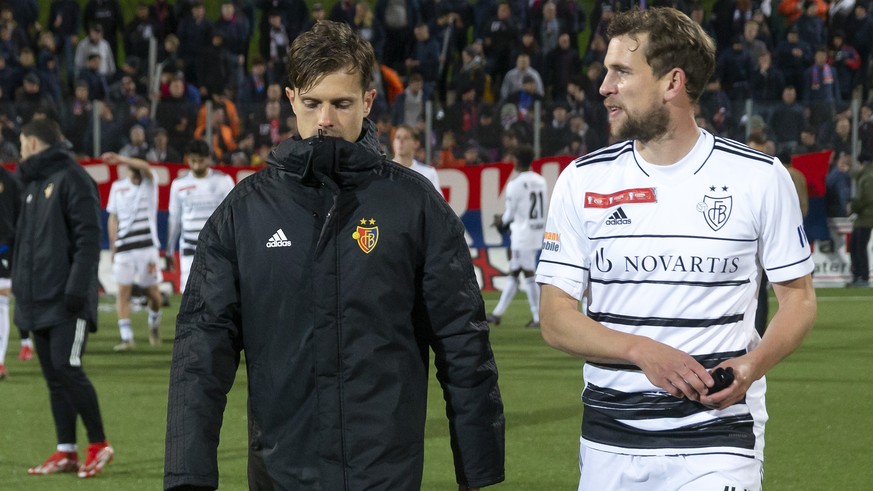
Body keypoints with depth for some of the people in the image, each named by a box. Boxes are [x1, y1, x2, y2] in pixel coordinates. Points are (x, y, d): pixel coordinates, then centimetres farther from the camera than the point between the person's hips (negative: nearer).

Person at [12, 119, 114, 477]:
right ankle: (66, 452, 9)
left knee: (66, 368, -12)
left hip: (66, 301, -8)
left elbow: (88, 237, -15)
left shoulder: (71, 178, -8)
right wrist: (21, 287, 17)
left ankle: (99, 445, -2)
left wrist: (77, 288, -21)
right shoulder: (33, 183, 19)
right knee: (53, 376, 6)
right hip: (38, 300, 8)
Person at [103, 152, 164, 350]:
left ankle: (154, 323, 33)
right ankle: (126, 338, -10)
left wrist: (120, 159, -32)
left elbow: (145, 167, -21)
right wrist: (113, 247, 8)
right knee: (123, 291, -8)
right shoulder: (117, 187, 11)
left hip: (147, 246, -2)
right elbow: (113, 218, 14)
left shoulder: (150, 183, 2)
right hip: (123, 248, 2)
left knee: (152, 291, 3)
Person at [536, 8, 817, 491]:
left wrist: (752, 365, -15)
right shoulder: (583, 180, 3)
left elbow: (798, 296, 6)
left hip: (716, 439, -2)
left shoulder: (760, 178, -1)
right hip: (607, 443, 2)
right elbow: (555, 319, 1)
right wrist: (642, 350, -17)